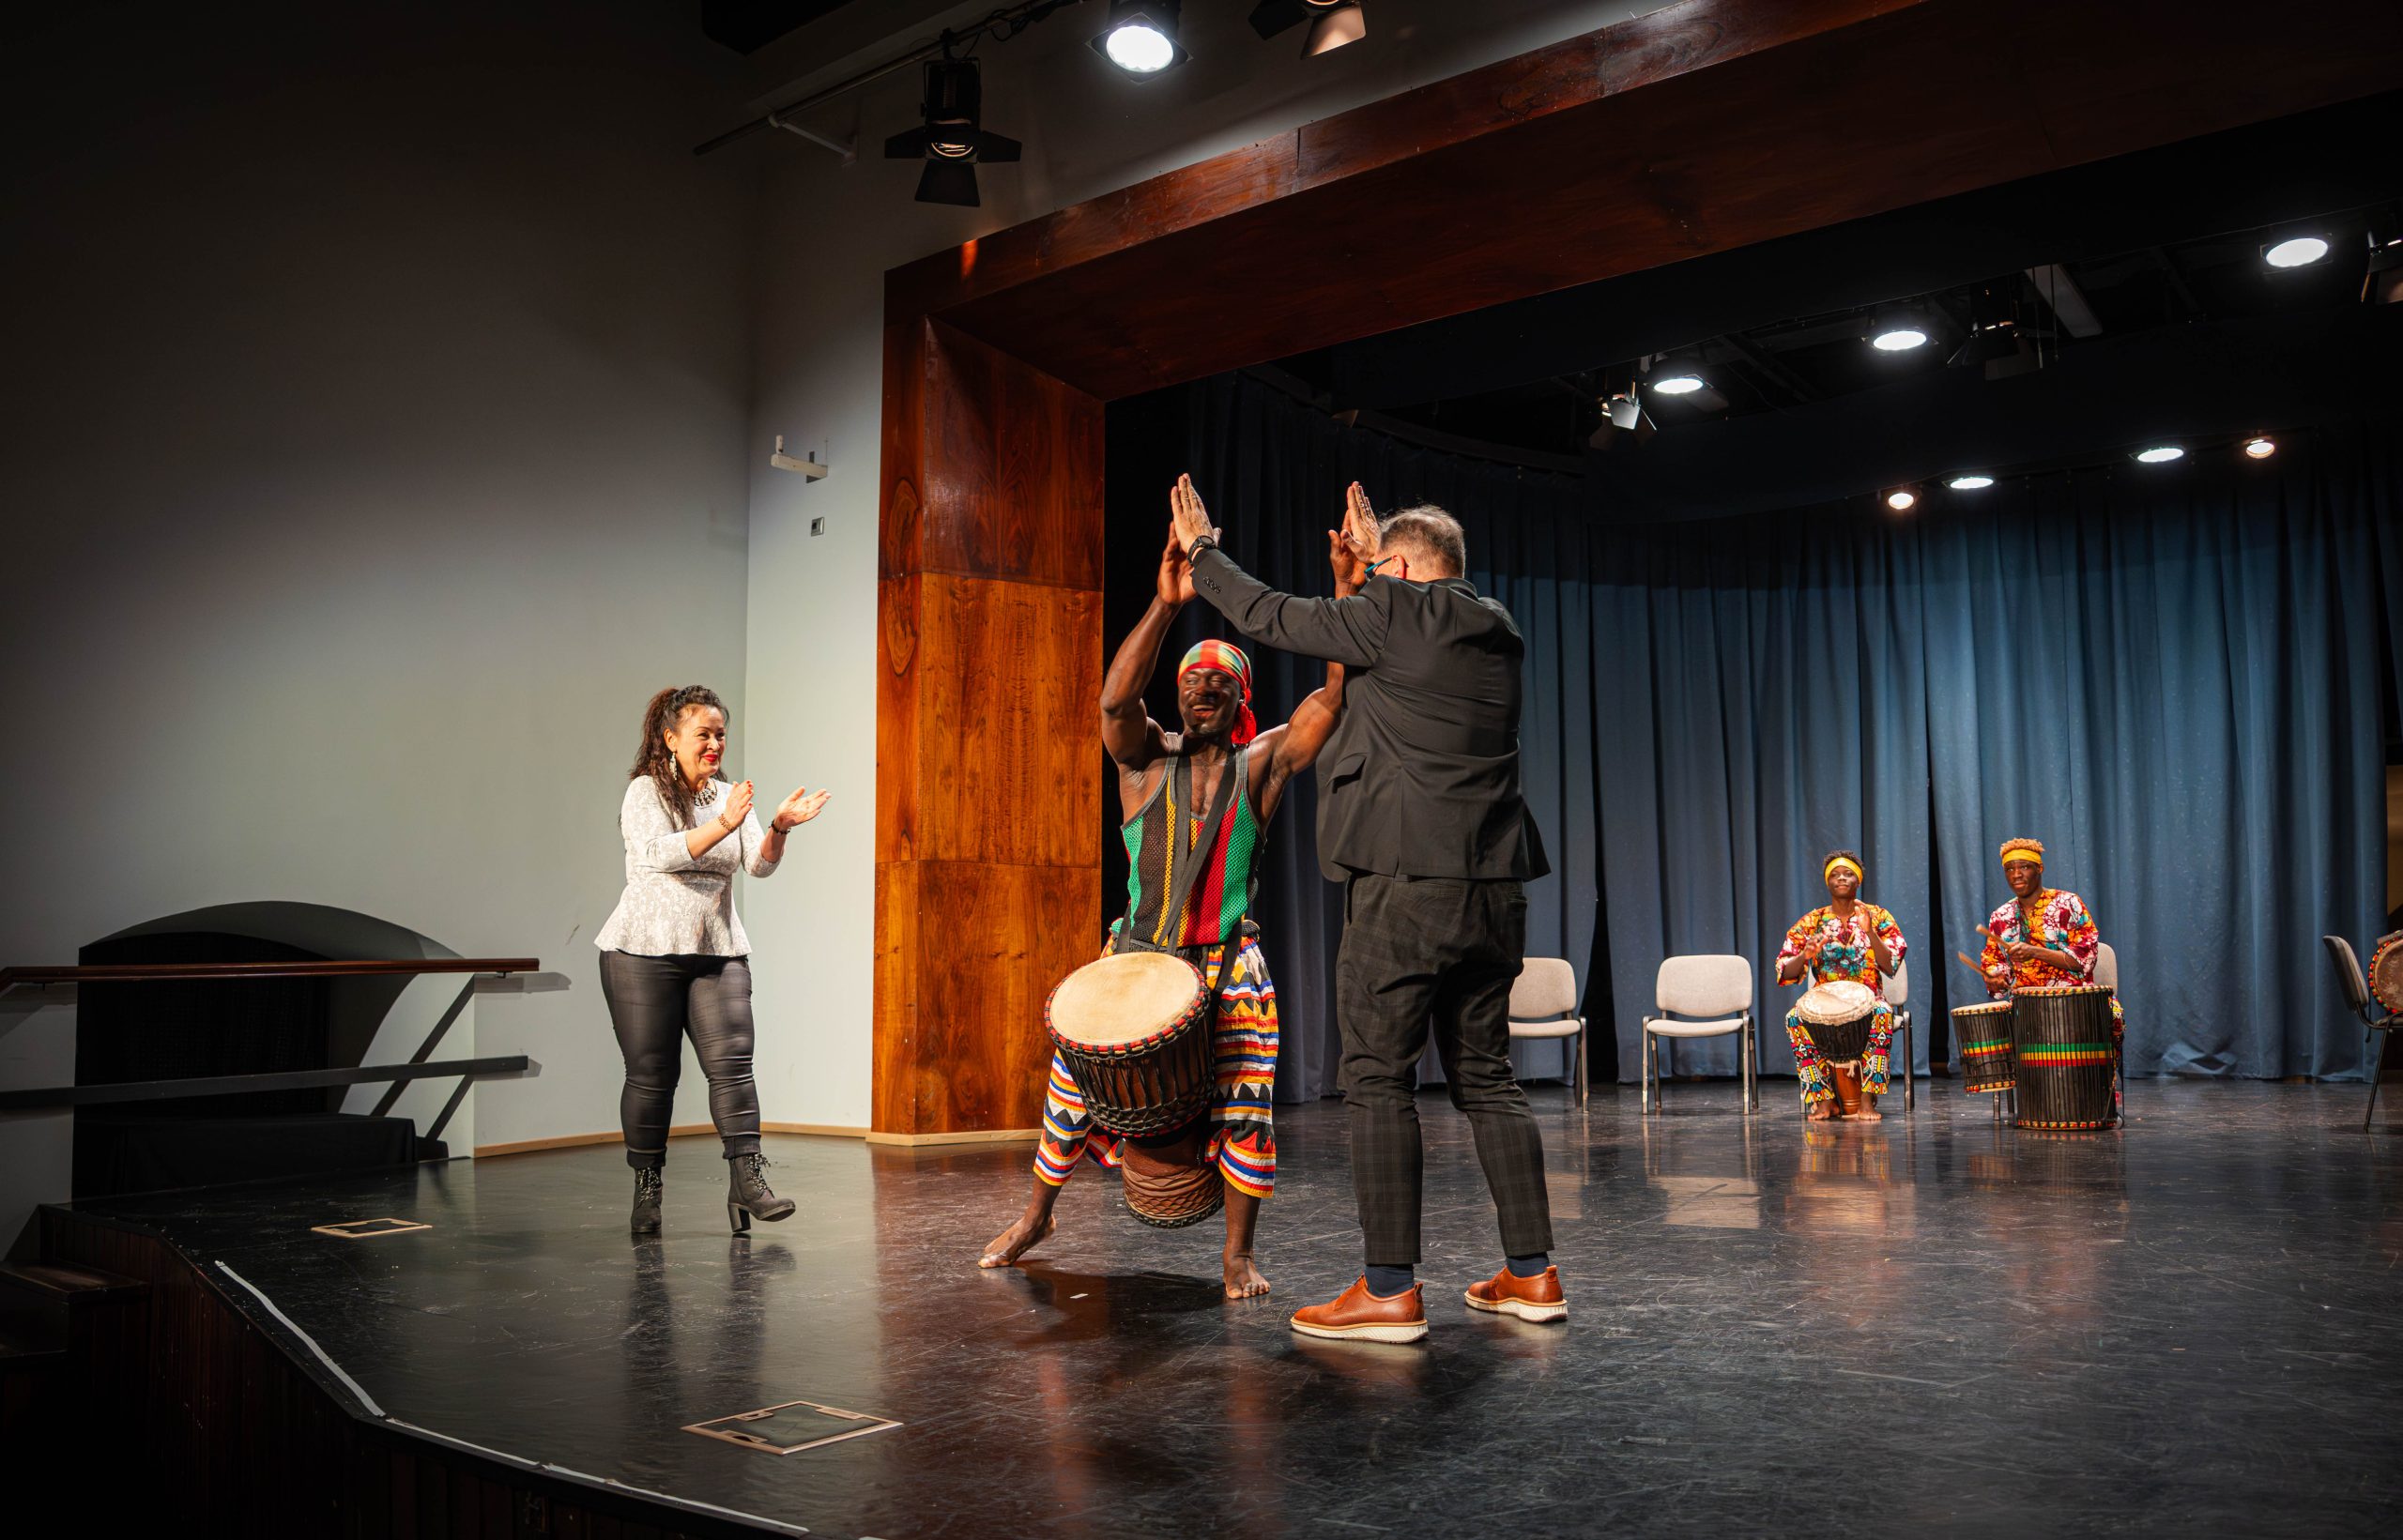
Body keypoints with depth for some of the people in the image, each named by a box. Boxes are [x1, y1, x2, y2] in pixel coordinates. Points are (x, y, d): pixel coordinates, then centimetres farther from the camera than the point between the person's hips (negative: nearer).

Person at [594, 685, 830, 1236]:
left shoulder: (730, 796, 12)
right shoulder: (645, 791, -2)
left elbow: (759, 864, 0)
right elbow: (660, 853, -20)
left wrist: (779, 828, -20)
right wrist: (722, 826, -32)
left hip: (718, 952, 4)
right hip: (646, 949, -4)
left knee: (731, 1061, -9)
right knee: (651, 1072, 1)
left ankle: (747, 1181, -10)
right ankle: (646, 1190, 14)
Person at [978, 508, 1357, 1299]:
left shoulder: (1262, 761, 1)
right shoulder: (1146, 758, 1)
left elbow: (1334, 696, -13)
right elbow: (1115, 697, -21)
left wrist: (1347, 591, -26)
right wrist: (1166, 603, -33)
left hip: (1230, 963, 0)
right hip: (1137, 953, 1)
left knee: (1246, 1107, -10)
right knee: (1075, 1084, 6)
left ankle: (1238, 1253, 8)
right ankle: (1036, 1216, 30)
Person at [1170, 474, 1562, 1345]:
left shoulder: (1391, 615, -5)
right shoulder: (1496, 633, 15)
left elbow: (1269, 615, 5)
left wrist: (1201, 550, 20)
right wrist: (1376, 558, 46)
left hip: (1407, 883, -7)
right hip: (1494, 888, 7)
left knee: (1378, 1079, -2)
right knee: (1485, 1078, 13)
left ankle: (1390, 1292, -1)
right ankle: (1532, 1274, 17)